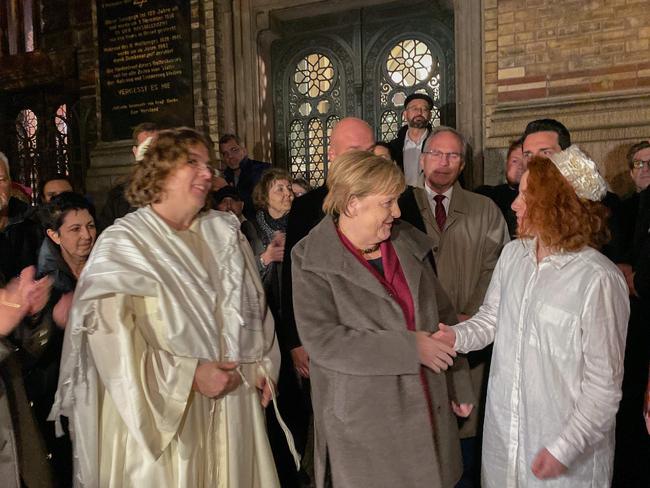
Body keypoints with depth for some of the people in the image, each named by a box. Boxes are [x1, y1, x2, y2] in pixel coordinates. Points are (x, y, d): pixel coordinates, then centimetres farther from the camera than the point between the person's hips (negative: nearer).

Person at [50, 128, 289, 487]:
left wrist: (261, 365, 3)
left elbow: (253, 304, 11)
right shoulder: (122, 243, -8)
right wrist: (190, 375, -17)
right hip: (161, 408, -4)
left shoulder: (225, 233, 6)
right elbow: (112, 332, -15)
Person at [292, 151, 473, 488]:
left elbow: (443, 316, 11)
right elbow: (321, 340, -20)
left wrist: (459, 386, 12)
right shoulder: (311, 260, -11)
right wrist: (409, 349, -21)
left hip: (428, 411, 5)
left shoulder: (409, 244, 4)